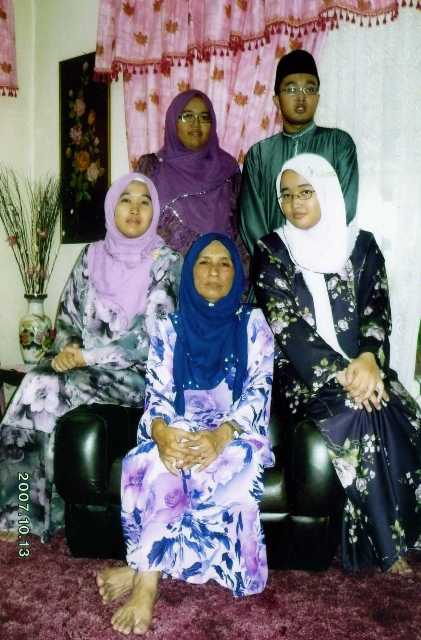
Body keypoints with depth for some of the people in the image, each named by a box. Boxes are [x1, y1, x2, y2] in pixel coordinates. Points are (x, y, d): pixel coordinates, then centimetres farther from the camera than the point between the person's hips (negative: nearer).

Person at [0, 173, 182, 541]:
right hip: (85, 364, 5)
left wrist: (86, 356, -17)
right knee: (36, 383, -24)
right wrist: (67, 349, -10)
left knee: (44, 391, -25)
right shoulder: (92, 256, 9)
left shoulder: (167, 263, -6)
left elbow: (149, 336, -15)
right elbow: (67, 316, 12)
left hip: (138, 373, -4)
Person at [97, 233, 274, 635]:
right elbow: (157, 394, 0)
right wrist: (162, 432, -25)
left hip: (236, 434, -1)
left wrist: (220, 436, -26)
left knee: (233, 463, -36)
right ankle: (147, 582, -29)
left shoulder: (253, 324, 4)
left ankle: (144, 570, -27)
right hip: (179, 432, 1)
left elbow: (259, 392, -7)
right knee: (156, 464, -34)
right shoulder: (169, 328, 8)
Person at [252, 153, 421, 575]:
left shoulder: (362, 245, 11)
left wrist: (368, 359, -19)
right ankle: (386, 553, -15)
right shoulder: (271, 250, 3)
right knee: (359, 416, -29)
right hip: (304, 373, -3)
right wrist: (341, 373, -18)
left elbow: (378, 311, 3)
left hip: (361, 366, 3)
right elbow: (285, 325, -8)